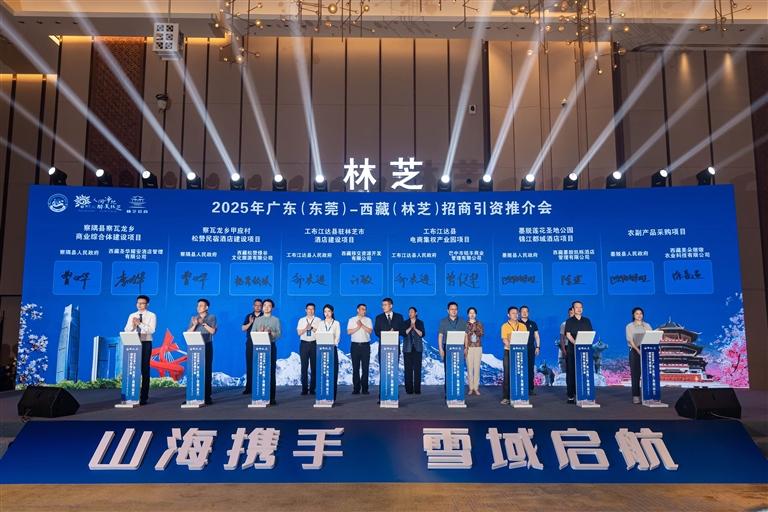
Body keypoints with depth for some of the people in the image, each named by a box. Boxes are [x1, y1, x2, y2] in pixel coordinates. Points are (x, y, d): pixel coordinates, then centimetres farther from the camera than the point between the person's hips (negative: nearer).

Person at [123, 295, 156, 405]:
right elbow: (126, 330, 6)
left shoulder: (151, 315, 1)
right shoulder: (132, 316, 13)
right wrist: (133, 324, -13)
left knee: (145, 369, -1)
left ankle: (144, 397, 4)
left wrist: (140, 323, -19)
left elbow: (151, 330, -12)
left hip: (146, 343, -3)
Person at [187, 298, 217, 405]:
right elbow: (188, 332, 6)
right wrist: (194, 325, -9)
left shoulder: (211, 317, 6)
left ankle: (207, 397, 1)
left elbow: (213, 331, -6)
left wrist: (203, 323, -11)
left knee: (207, 370, -2)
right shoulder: (193, 318, 14)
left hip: (207, 346, -2)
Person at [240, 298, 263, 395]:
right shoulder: (248, 316, 13)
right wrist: (250, 323, -10)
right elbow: (243, 329, 6)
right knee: (249, 365, 2)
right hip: (250, 343, 3)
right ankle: (248, 388, 6)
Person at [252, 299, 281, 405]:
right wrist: (259, 332, -13)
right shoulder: (257, 319, 15)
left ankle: (271, 397, -2)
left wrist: (270, 332, -18)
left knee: (271, 371, -4)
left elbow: (279, 334, -1)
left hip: (271, 346, -2)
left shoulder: (276, 320, 9)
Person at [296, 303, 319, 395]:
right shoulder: (301, 320, 9)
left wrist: (312, 328, -17)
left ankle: (312, 389, 6)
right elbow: (299, 332, -1)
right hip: (304, 344, 1)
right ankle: (304, 389, 4)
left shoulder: (317, 320, 6)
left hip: (314, 343, -1)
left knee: (314, 367, 0)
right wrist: (306, 328, -16)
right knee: (304, 367, -1)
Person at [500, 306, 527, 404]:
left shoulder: (522, 326, 11)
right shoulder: (505, 326, 3)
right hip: (509, 352, -2)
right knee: (507, 374, -3)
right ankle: (505, 397, -1)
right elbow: (504, 339, -6)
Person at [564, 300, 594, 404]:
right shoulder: (569, 321, 6)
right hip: (572, 350, -2)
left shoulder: (587, 321, 14)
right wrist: (576, 343, -19)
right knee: (571, 372, -2)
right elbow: (568, 335, -4)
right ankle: (571, 395, 0)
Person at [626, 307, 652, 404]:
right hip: (634, 351, -2)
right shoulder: (630, 326, 5)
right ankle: (635, 396, -1)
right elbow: (630, 340, -7)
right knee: (635, 374, -4)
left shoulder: (647, 326, 13)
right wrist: (638, 350, -21)